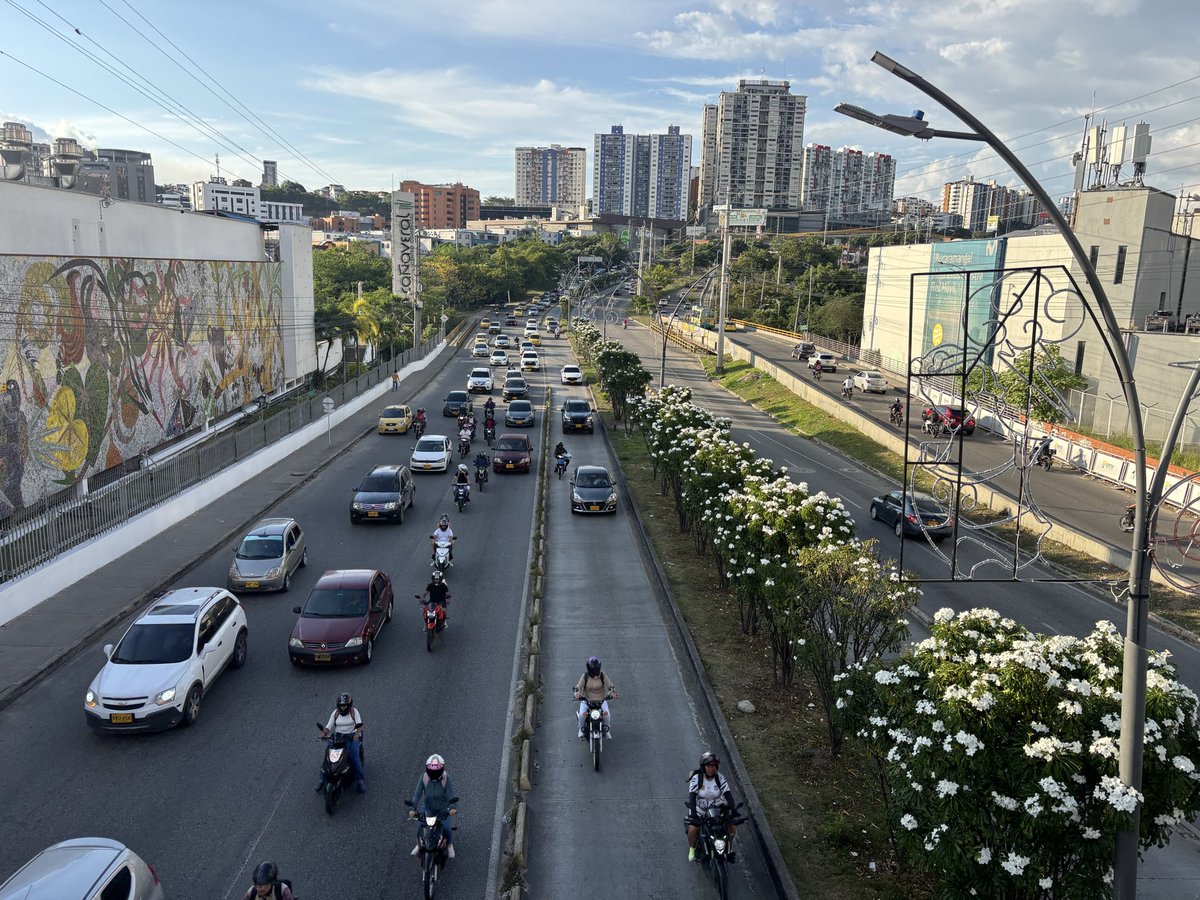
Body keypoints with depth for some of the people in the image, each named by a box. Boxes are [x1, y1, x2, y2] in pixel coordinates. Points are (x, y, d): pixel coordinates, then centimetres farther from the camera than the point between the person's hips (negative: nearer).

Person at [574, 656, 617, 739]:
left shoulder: (602, 675, -7)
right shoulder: (585, 676, -9)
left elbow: (609, 685, -8)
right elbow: (578, 686, -11)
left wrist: (612, 692, -27)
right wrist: (577, 693, -32)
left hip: (601, 699, 1)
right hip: (586, 699, -1)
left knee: (606, 713, -23)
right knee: (583, 714, -25)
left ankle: (607, 729, 5)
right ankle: (581, 729, 5)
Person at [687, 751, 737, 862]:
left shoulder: (720, 778, -8)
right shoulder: (696, 778, -16)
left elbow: (728, 794, -14)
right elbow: (692, 796, -23)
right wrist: (693, 814, -36)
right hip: (699, 809, -2)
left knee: (732, 826, -13)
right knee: (693, 829, -23)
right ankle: (692, 848, 9)